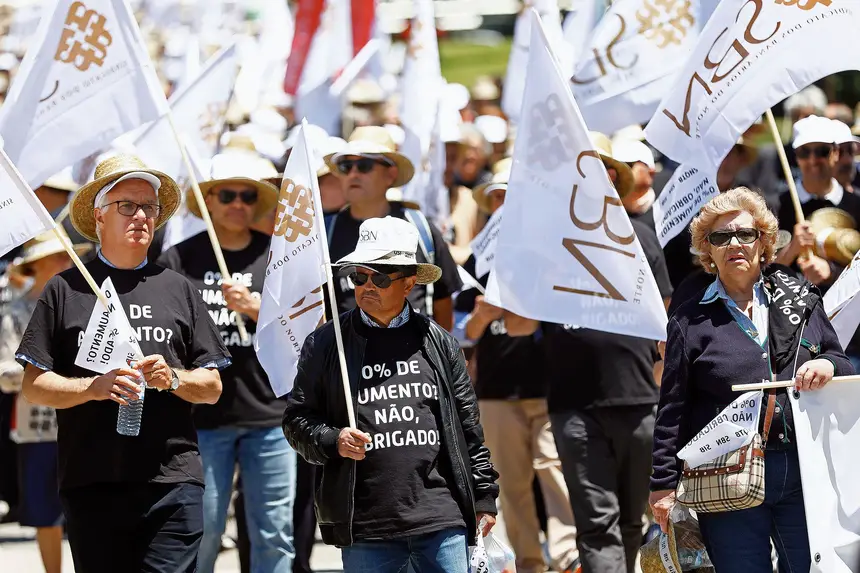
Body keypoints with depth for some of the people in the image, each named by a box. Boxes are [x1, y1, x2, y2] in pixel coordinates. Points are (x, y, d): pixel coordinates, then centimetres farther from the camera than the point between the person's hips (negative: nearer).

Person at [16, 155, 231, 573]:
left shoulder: (178, 289, 14)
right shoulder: (65, 290, 8)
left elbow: (212, 388, 13)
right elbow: (34, 387, 2)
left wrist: (173, 379, -7)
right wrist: (95, 386, -14)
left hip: (173, 481, 1)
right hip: (90, 485, -1)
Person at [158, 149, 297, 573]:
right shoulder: (181, 259, 5)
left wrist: (256, 308, -13)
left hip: (268, 414, 1)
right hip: (202, 414, -1)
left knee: (273, 534, 2)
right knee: (200, 531, -1)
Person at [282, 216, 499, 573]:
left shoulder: (438, 343, 11)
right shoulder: (325, 344, 7)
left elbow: (468, 425, 14)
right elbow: (297, 419, 8)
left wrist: (484, 497, 11)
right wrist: (332, 441, -11)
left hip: (443, 519, 1)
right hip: (366, 528, -1)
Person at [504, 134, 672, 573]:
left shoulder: (638, 236, 12)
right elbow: (517, 326, 4)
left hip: (639, 401, 2)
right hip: (577, 405, -2)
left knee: (632, 520, 11)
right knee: (597, 523, -7)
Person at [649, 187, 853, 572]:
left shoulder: (801, 299, 12)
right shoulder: (691, 322, 7)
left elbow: (844, 367, 18)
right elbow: (673, 410, 6)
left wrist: (828, 366, -6)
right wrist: (663, 484, 1)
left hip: (803, 472, 2)